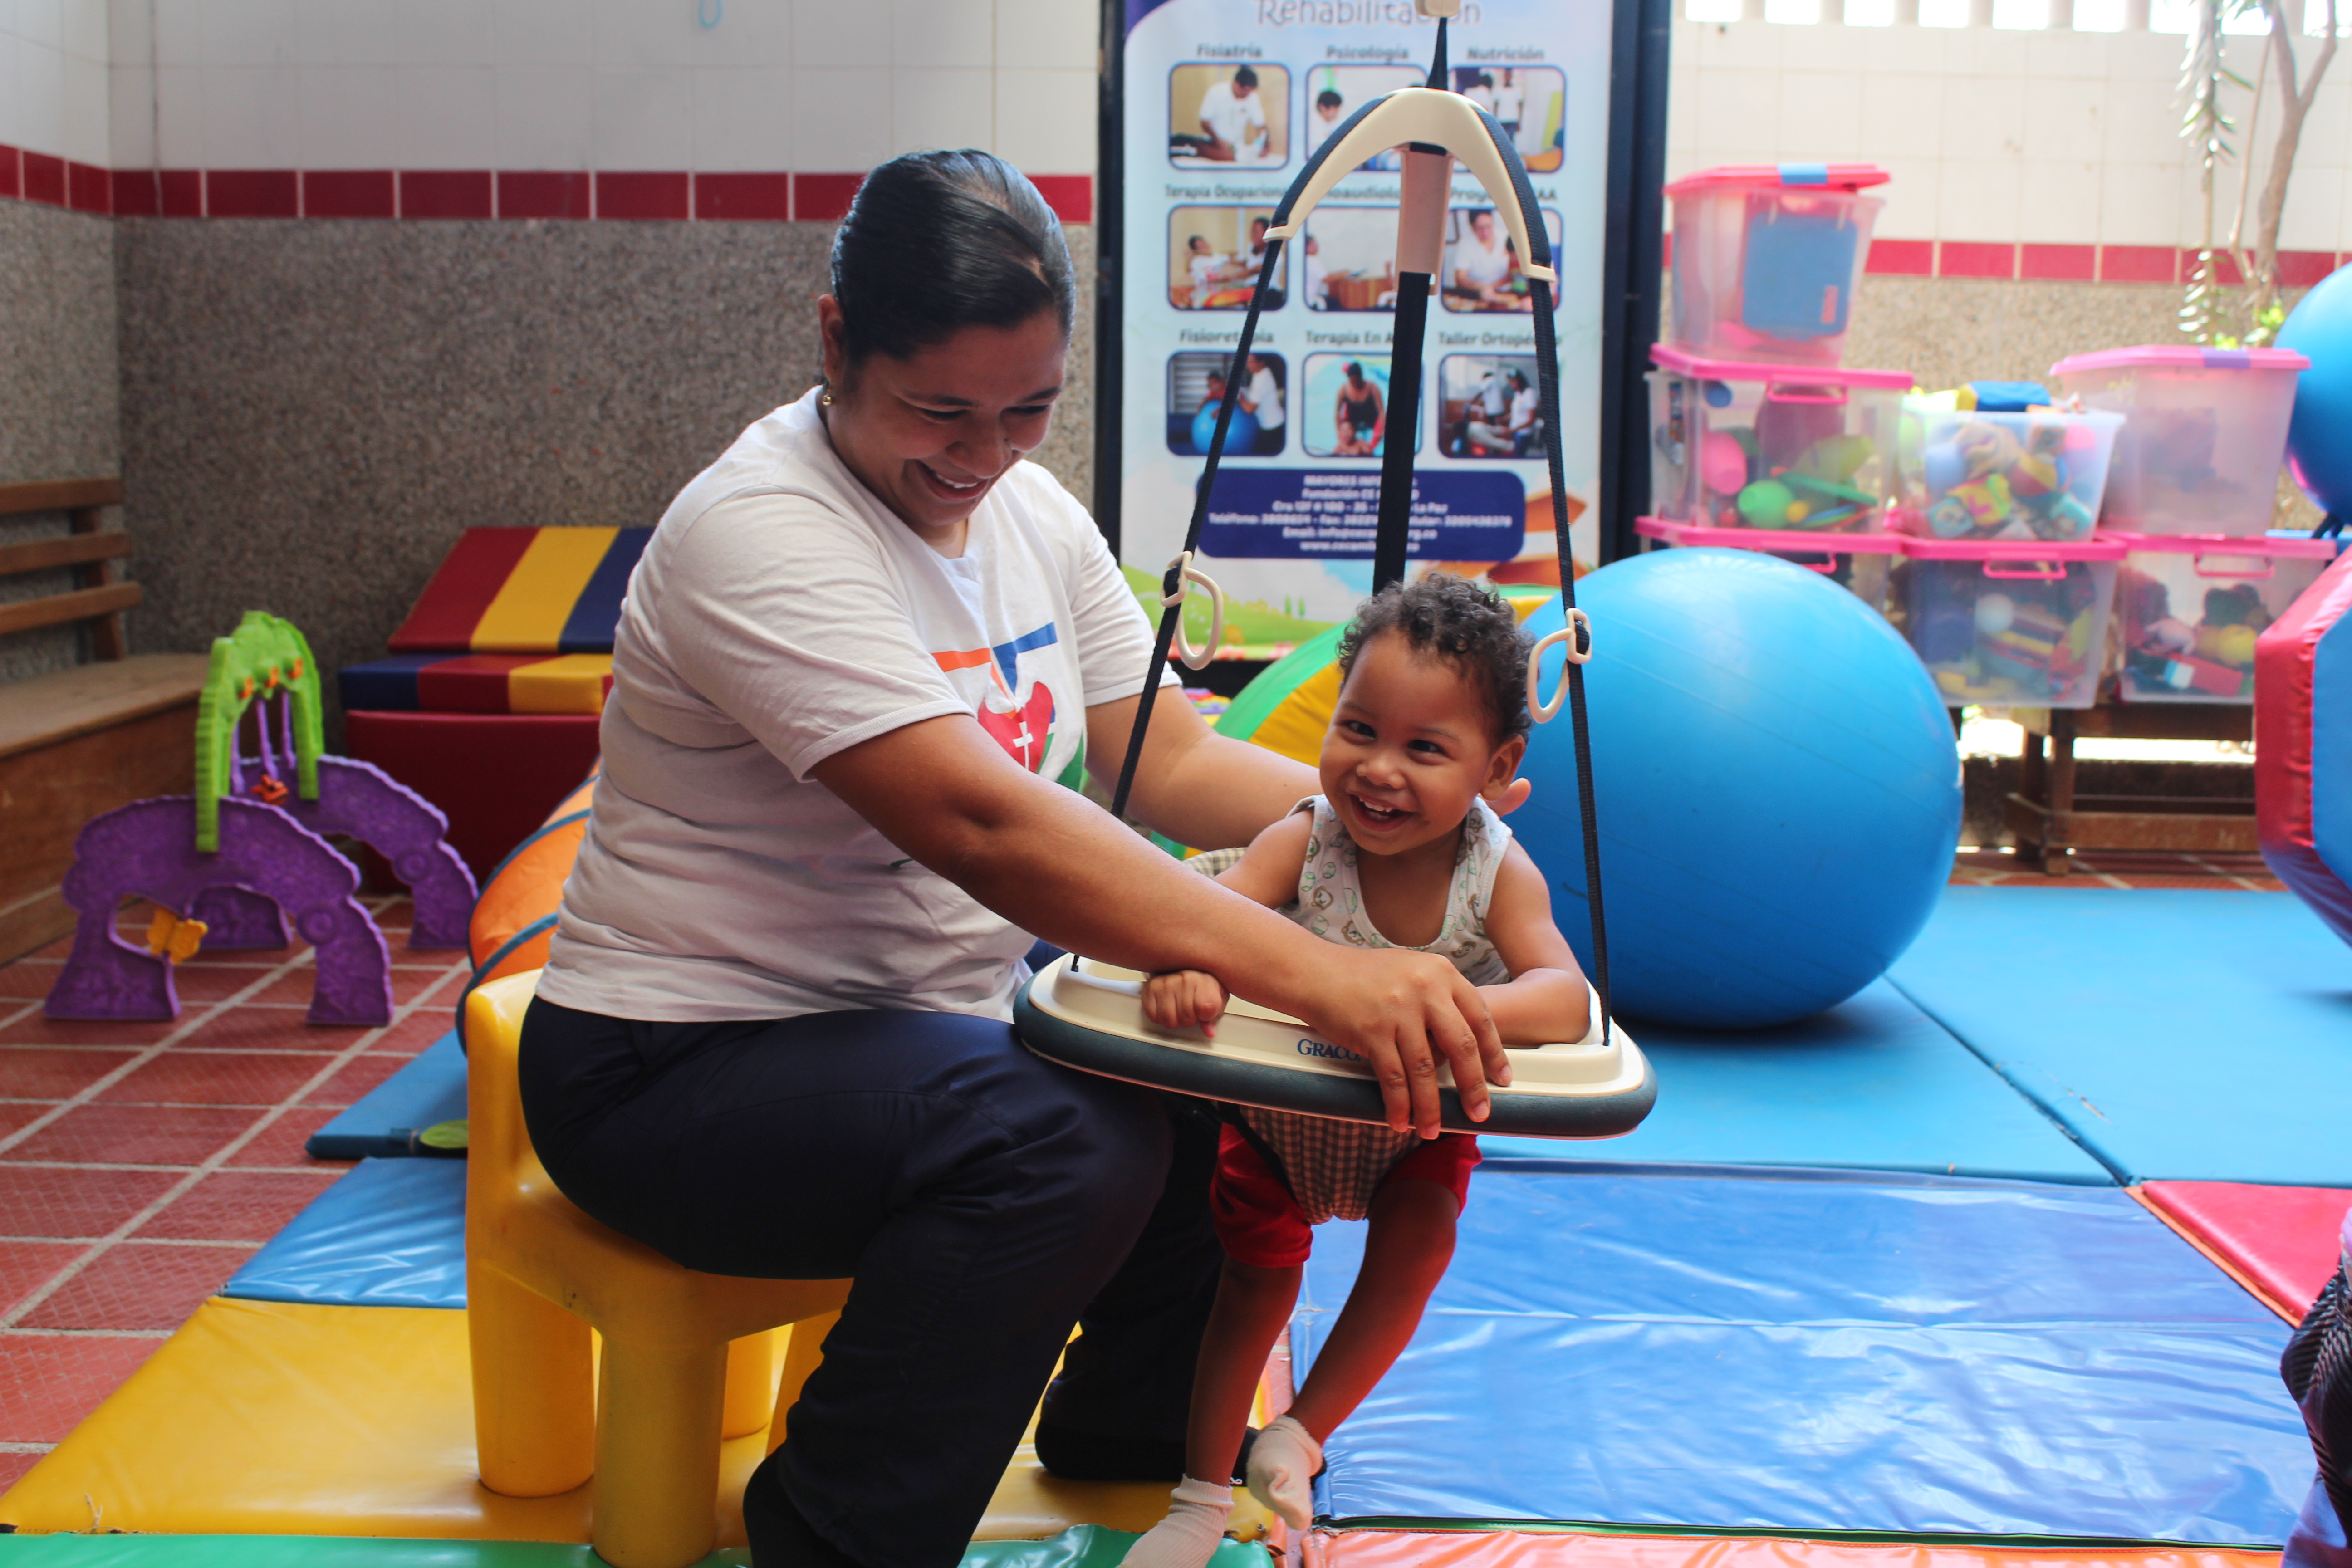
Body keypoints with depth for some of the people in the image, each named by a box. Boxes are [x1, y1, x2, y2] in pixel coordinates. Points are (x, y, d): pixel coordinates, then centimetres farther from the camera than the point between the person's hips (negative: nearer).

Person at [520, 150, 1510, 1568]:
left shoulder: (1034, 513, 4)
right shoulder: (759, 535, -24)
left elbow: (1170, 761, 2)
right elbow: (985, 826, -35)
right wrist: (1321, 977, -41)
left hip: (939, 1009, 9)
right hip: (687, 1063, -8)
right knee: (1069, 1139, -32)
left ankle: (1131, 1415, 20)